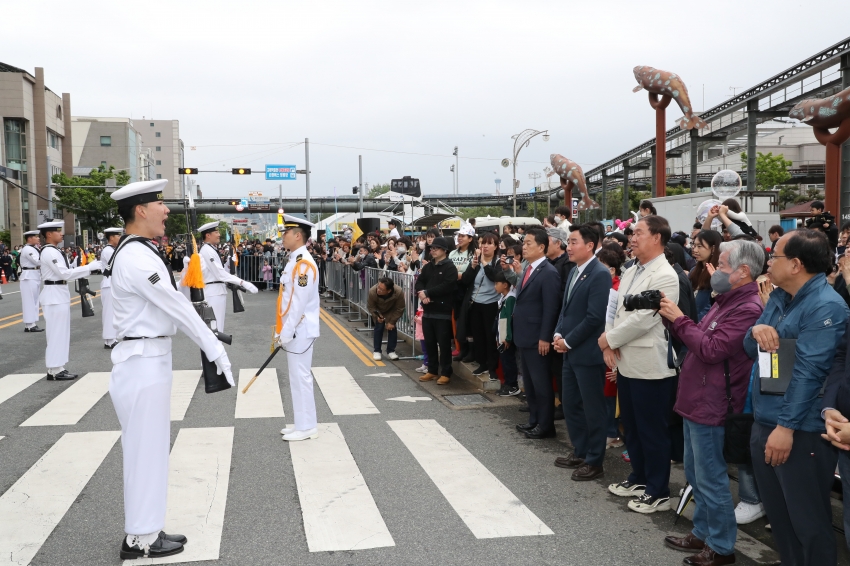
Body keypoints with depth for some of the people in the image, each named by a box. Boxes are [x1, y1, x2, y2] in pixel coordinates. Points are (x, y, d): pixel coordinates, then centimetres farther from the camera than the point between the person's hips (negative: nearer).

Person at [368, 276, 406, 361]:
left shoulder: (399, 293, -40)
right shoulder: (372, 292, -39)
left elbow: (399, 309, -22)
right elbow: (370, 306, -17)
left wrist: (392, 322, -20)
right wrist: (377, 316, -32)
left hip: (391, 312, 0)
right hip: (378, 311, 0)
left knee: (392, 328, -8)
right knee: (379, 327, -8)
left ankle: (391, 351, 6)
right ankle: (376, 351, 5)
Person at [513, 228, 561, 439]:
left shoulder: (549, 273, -15)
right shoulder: (528, 269, 13)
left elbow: (551, 309, -18)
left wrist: (545, 337, -20)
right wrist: (516, 331, 16)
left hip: (536, 338, -9)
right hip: (524, 336, 9)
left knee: (541, 382, 0)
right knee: (529, 381, 16)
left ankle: (546, 424, 10)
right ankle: (534, 419, 27)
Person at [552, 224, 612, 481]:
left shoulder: (600, 274, -16)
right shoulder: (574, 272, 11)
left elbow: (594, 317, -21)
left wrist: (568, 341, -14)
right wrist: (558, 334, 2)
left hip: (588, 352, -9)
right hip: (570, 351, 9)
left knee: (592, 407, 3)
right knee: (570, 403, 16)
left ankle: (594, 461, 14)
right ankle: (580, 452, 31)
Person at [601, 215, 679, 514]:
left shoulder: (665, 276, -16)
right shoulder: (630, 272, 12)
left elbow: (643, 319, -22)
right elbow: (618, 311, 14)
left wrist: (609, 338, -11)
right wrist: (609, 345, -2)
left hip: (650, 365, -9)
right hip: (626, 362, 9)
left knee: (652, 430, 2)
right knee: (631, 427, 19)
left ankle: (658, 492, 14)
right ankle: (639, 478, 35)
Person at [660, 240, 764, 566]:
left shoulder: (748, 308, -20)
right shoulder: (726, 301, 13)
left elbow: (711, 349, -24)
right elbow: (695, 341, 17)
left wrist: (679, 319, -16)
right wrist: (671, 319, 4)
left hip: (712, 407, -10)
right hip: (695, 401, 10)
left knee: (710, 479, 1)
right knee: (696, 476, 20)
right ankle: (703, 533, 33)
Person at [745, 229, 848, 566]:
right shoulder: (778, 297, 10)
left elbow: (808, 371, -21)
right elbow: (751, 351, 13)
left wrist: (786, 426, -23)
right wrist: (756, 330, -10)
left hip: (800, 431, -9)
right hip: (764, 421, 9)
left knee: (808, 521, 5)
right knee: (777, 513, 19)